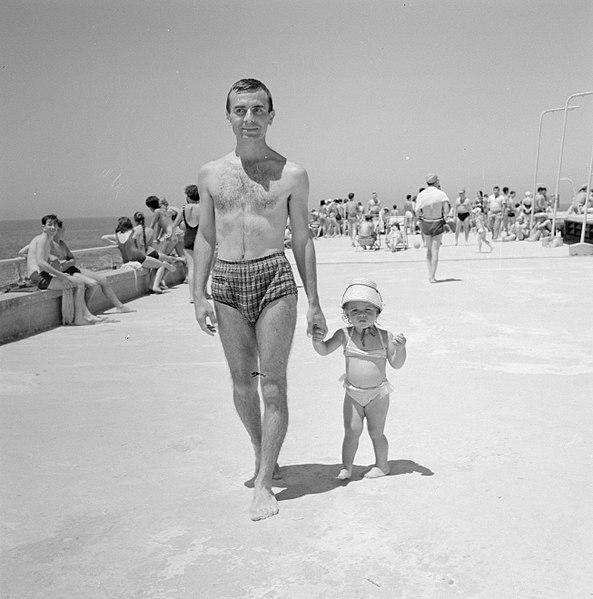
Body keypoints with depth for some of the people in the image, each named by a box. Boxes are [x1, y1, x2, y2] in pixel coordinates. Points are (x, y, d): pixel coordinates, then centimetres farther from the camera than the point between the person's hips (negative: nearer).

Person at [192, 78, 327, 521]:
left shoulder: (292, 174, 2)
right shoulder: (211, 173, 9)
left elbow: (303, 240, 5)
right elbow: (205, 237, 11)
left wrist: (314, 304, 3)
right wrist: (199, 296, 2)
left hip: (275, 277, -3)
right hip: (227, 283, 3)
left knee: (273, 384, -4)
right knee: (242, 382, 11)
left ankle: (263, 483, 6)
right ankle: (264, 456, 34)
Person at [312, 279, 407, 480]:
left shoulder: (385, 337, -7)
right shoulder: (344, 335, -6)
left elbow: (396, 364, -2)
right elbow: (324, 350, -10)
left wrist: (400, 348, -21)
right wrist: (318, 340, -31)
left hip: (378, 394, -1)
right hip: (353, 394, 1)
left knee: (376, 432, 9)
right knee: (351, 431, 1)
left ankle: (382, 465, 30)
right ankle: (346, 467, 16)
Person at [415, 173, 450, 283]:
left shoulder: (421, 195, -7)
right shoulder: (441, 194, -12)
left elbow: (418, 212, -11)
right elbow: (446, 211, -15)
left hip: (425, 224, 2)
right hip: (438, 224, -2)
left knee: (429, 249, 16)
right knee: (435, 250, 3)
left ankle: (430, 275, 13)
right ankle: (432, 277, 1)